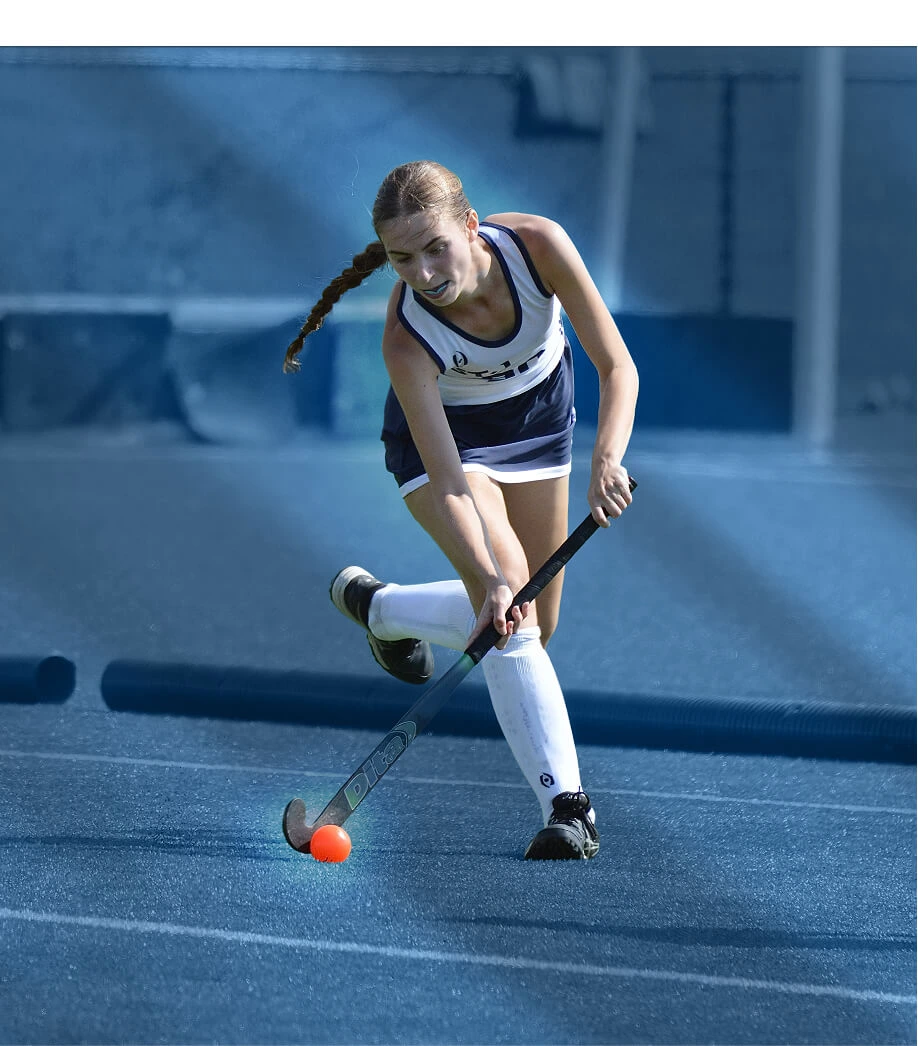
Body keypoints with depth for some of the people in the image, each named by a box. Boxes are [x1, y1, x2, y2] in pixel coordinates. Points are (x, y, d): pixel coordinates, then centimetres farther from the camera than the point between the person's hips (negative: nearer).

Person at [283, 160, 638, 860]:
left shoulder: (537, 245, -34)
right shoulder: (406, 337, -38)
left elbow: (617, 366, -28)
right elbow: (448, 482, -39)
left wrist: (608, 457, -46)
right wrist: (490, 579, -52)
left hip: (538, 408, 4)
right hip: (442, 429, -4)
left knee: (534, 624, 11)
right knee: (508, 617, -25)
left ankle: (378, 607, 37)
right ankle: (568, 807, -22)